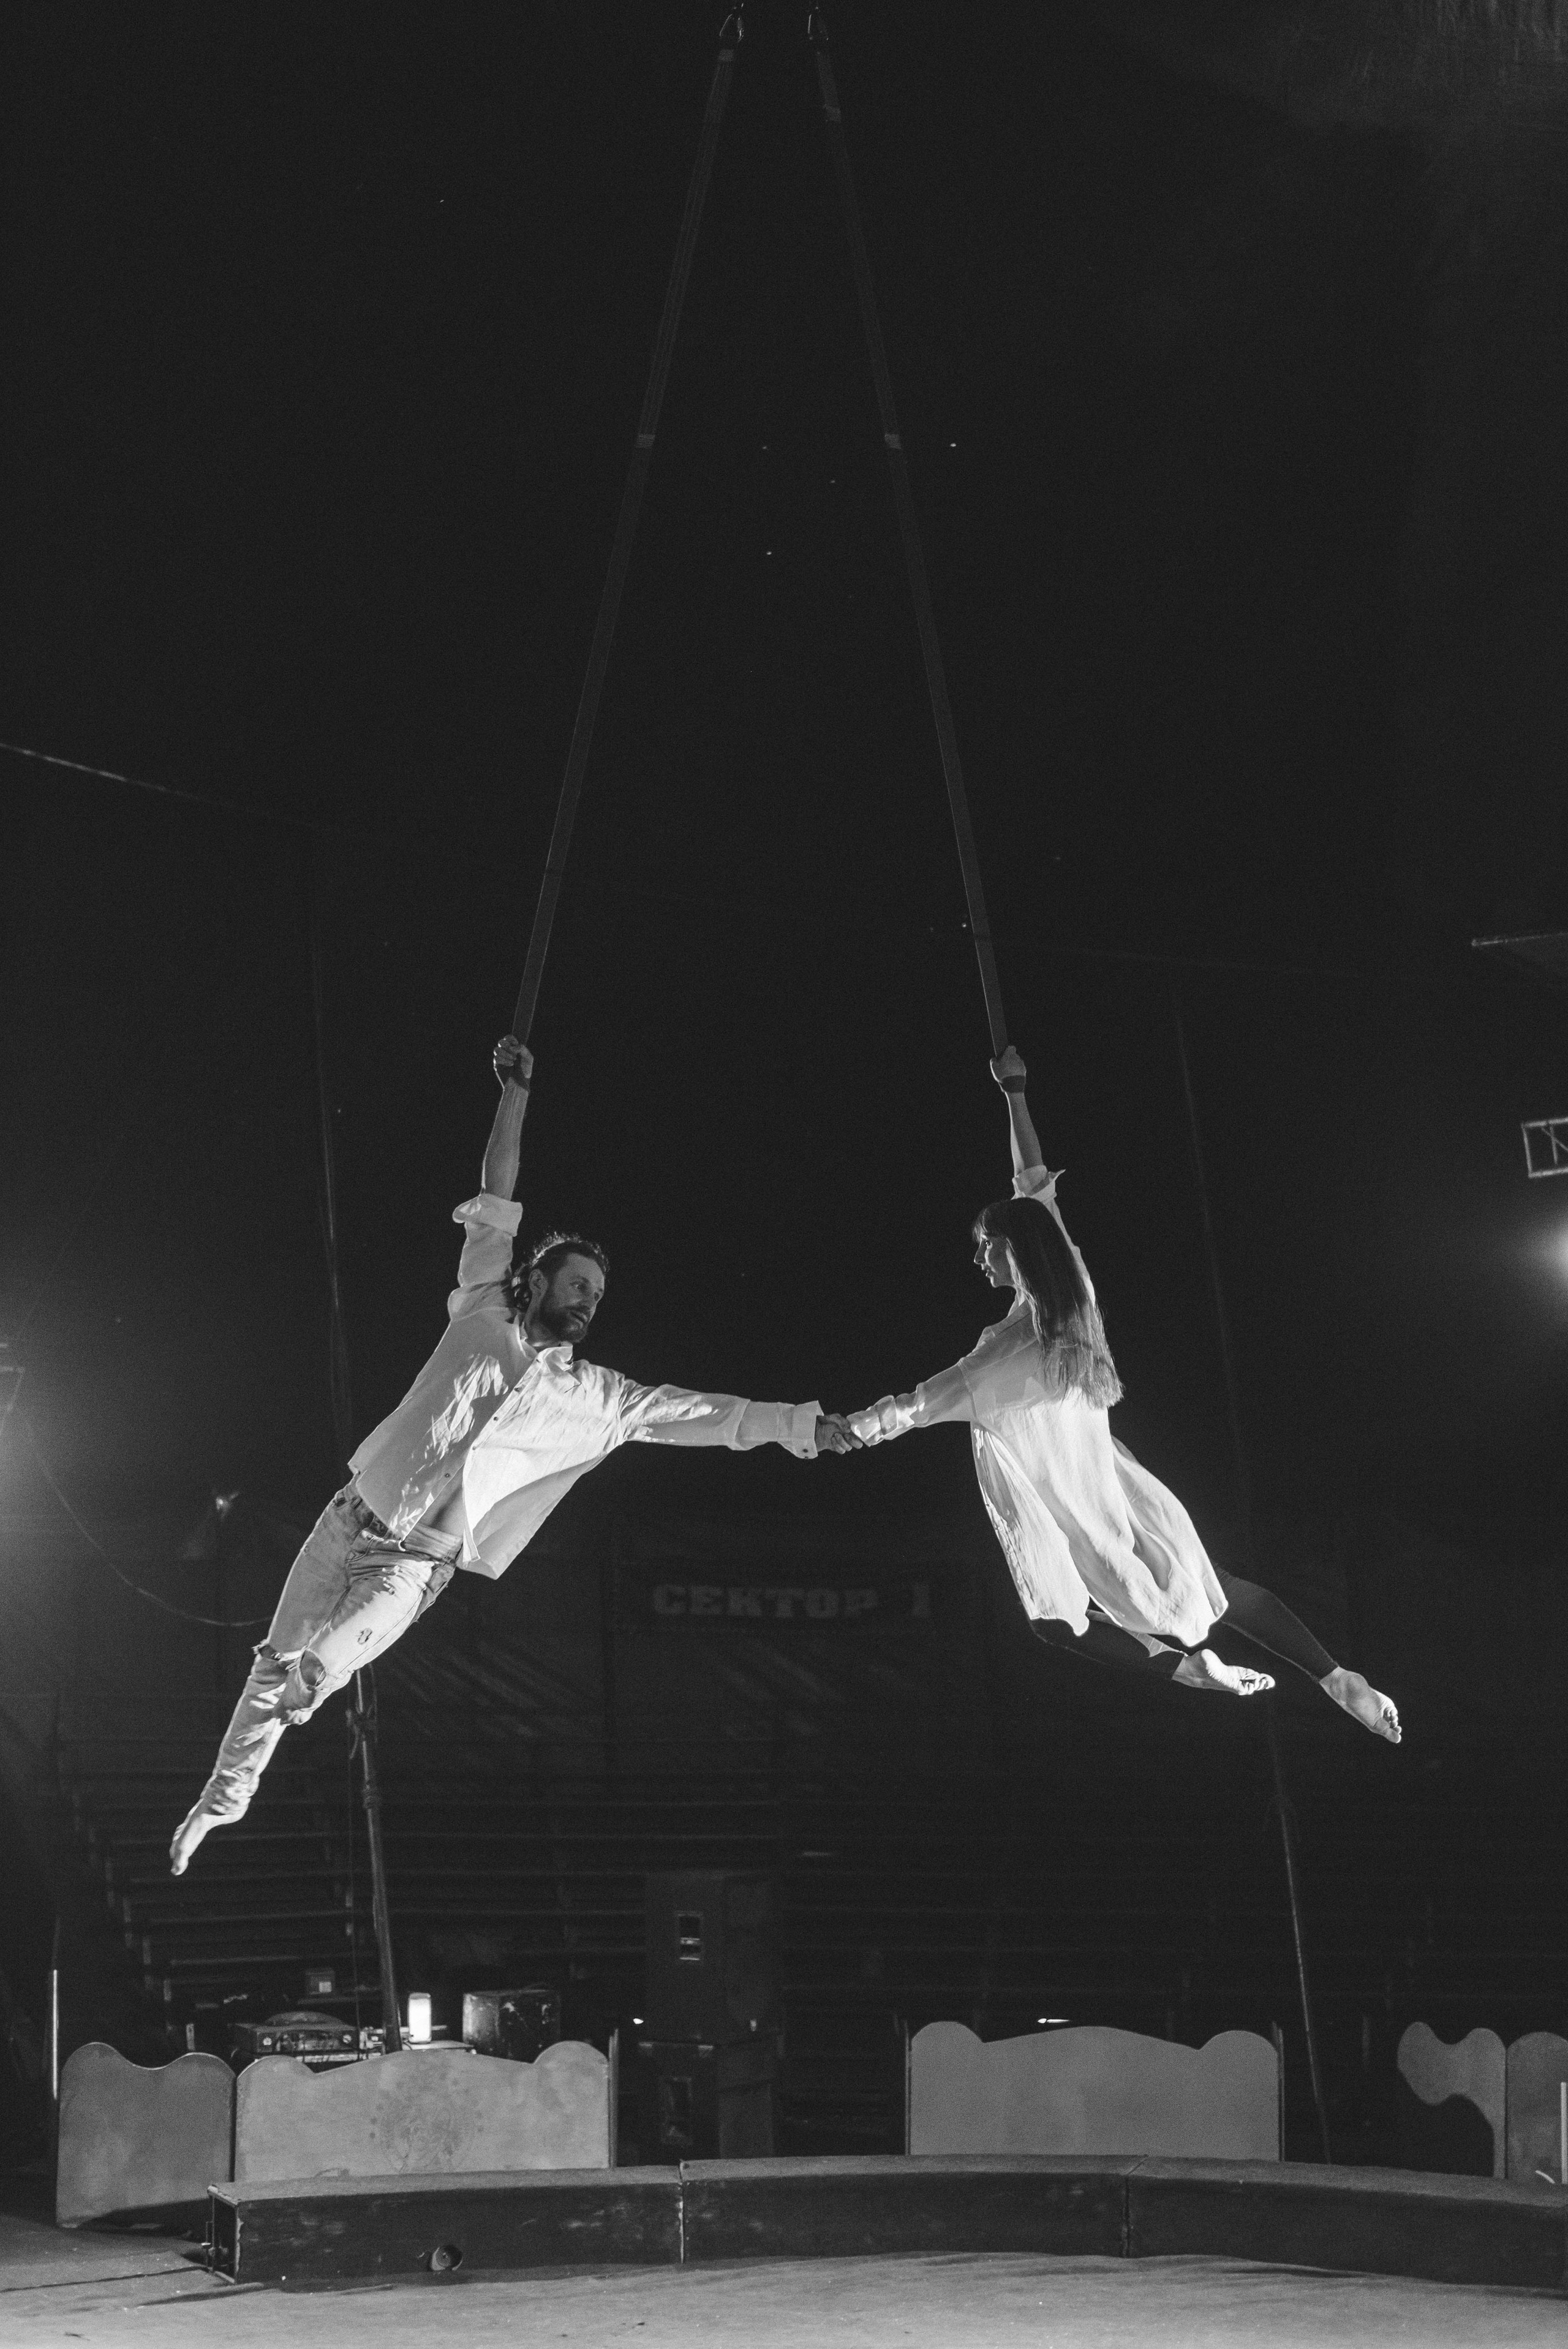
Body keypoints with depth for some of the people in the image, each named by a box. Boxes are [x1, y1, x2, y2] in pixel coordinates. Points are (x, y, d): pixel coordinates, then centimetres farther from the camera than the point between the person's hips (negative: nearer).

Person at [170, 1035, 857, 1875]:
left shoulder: (598, 1400, 2)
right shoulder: (481, 1315, 2)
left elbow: (704, 1414, -3)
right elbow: (494, 1202, 1)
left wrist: (806, 1425, -10)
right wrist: (516, 1092, -1)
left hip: (415, 1568, -1)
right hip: (352, 1521, 1)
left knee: (311, 1676, -25)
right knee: (275, 1664, 6)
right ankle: (220, 1798, 18)